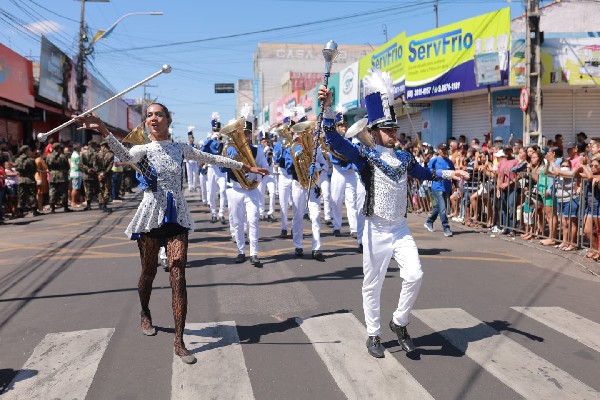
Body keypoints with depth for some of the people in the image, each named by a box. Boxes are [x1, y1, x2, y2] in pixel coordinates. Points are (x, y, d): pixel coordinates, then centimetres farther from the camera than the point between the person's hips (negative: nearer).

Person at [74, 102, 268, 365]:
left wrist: (245, 167, 18)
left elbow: (212, 158, 14)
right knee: (149, 272, 12)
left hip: (177, 216, 1)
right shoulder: (144, 150, -2)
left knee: (178, 277, -6)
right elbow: (125, 156, -25)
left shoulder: (180, 149, 8)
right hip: (151, 215, -1)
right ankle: (145, 314, 44)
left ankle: (179, 342, -2)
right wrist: (103, 131, -44)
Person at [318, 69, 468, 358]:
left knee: (414, 275, -8)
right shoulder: (366, 155, -7)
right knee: (372, 285, 6)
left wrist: (448, 173, 18)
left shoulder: (404, 158, 9)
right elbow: (335, 141, -21)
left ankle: (399, 323, 16)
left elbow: (423, 173, 29)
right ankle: (374, 335, 24)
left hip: (401, 229, 4)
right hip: (376, 231, -4)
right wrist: (327, 107, -32)